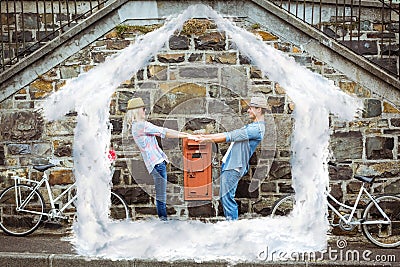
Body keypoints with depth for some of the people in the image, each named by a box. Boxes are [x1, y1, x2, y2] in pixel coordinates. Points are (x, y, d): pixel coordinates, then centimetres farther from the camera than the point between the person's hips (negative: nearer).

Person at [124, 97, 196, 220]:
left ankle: (162, 219, 18)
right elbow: (164, 133, -13)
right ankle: (163, 219, -7)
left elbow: (161, 130, 15)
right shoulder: (141, 125, -12)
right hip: (156, 162, -11)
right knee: (161, 196, -9)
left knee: (161, 195, 13)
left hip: (158, 162, 11)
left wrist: (182, 133, 10)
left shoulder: (138, 125, 18)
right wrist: (186, 136, -8)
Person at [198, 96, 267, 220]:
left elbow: (230, 136, -16)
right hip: (229, 165, 10)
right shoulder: (252, 126, 20)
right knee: (225, 198, 13)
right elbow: (230, 135, 20)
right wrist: (205, 136, 14)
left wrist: (208, 139, -8)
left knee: (227, 198, -10)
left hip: (234, 168, -10)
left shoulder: (257, 129, -14)